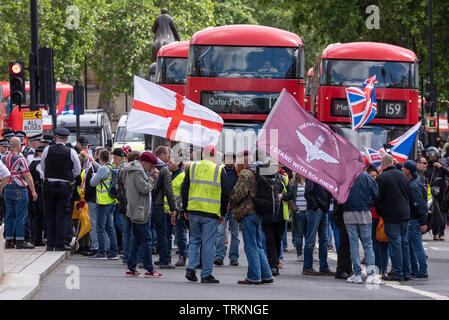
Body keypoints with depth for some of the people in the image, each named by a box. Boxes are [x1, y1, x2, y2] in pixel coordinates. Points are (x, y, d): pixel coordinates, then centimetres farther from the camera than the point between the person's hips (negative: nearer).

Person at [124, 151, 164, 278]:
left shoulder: (133, 170, 18)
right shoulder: (137, 171, -15)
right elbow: (144, 188, -20)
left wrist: (152, 177, 6)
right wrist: (152, 178, -6)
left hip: (134, 211, 11)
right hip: (140, 210, -11)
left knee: (136, 239, 12)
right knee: (146, 239, -7)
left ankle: (131, 269, 12)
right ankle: (149, 270, -6)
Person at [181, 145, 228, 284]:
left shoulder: (192, 168, 5)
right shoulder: (219, 170, -1)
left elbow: (184, 189, 7)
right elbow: (224, 193, 1)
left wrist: (185, 209, 14)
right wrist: (223, 213, 10)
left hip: (194, 210, 3)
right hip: (211, 213, -3)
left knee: (194, 240, 16)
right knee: (208, 242, 1)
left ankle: (191, 269, 4)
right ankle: (206, 274, 1)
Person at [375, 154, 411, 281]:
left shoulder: (381, 178, -11)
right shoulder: (402, 175, 9)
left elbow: (377, 199, -9)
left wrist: (380, 213, 5)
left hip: (392, 217, -6)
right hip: (405, 214, 6)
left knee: (395, 244, -4)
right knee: (404, 242, 11)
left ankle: (398, 273, -3)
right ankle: (406, 272, 14)